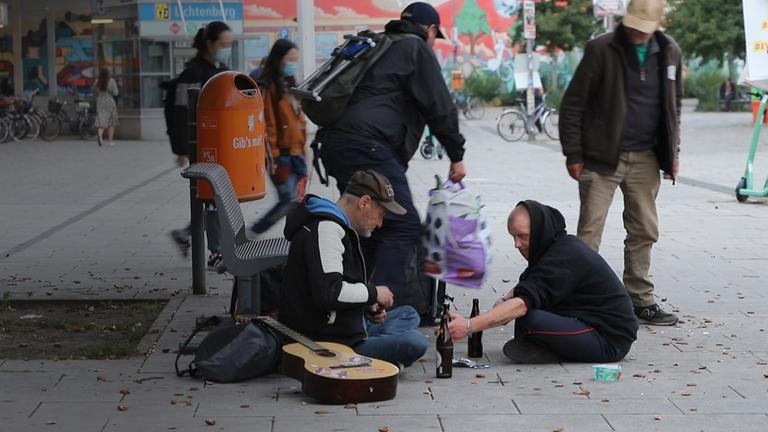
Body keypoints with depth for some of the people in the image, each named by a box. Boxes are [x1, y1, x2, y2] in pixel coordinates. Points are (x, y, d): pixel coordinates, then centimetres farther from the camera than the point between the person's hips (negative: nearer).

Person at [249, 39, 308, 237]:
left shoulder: (291, 84, 15)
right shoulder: (268, 87, -10)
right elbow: (267, 124, -14)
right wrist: (272, 157, -16)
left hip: (296, 154, 8)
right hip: (281, 156, -8)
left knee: (299, 201, 6)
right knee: (289, 201, -9)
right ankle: (252, 234, 2)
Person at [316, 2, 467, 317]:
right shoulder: (416, 49, 3)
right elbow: (440, 108, 0)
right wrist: (457, 156, 10)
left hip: (333, 144, 9)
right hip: (366, 146, -9)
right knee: (403, 226, -10)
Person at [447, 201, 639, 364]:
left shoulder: (563, 258, -21)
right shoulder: (562, 245, 11)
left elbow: (522, 304, -30)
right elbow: (525, 285, 25)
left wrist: (469, 326, -33)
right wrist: (504, 300, 3)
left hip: (609, 341, -11)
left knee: (528, 319, -29)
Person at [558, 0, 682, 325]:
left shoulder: (669, 52, 6)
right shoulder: (601, 50, -9)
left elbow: (674, 105, 17)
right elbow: (572, 104, -7)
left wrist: (673, 152, 11)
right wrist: (574, 155, -10)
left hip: (645, 160, 5)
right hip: (603, 158, -5)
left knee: (644, 232, 12)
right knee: (589, 232, -4)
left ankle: (640, 300, 23)